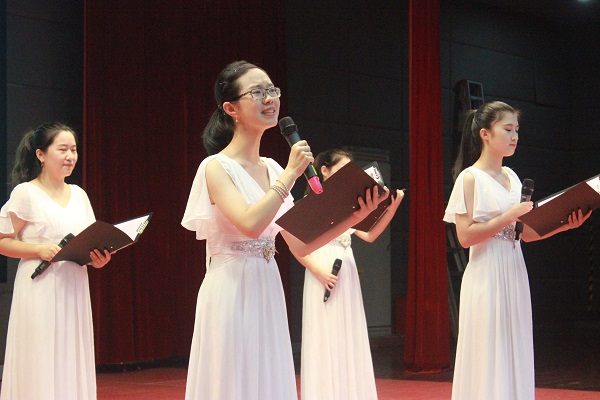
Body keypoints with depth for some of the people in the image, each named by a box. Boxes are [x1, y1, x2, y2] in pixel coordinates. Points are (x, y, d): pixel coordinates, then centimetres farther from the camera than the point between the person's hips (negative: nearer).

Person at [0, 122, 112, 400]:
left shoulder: (79, 195, 13)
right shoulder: (25, 193, -4)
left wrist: (98, 259, -4)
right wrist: (39, 250, -19)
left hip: (74, 290, 5)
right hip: (39, 293, -5)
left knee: (72, 364, 6)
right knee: (39, 368, -4)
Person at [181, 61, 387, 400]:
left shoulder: (272, 169, 11)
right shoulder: (216, 167, -9)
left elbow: (300, 244, 9)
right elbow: (250, 223, -26)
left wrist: (353, 218, -2)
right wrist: (291, 173, -17)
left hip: (267, 295, 7)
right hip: (231, 294, -7)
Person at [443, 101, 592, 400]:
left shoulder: (511, 177, 15)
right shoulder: (470, 178, -6)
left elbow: (523, 233, 15)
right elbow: (465, 235, -14)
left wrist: (563, 225, 1)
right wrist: (508, 216, -20)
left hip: (514, 274, 7)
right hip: (487, 276, -7)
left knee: (516, 359, 7)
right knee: (488, 362, -5)